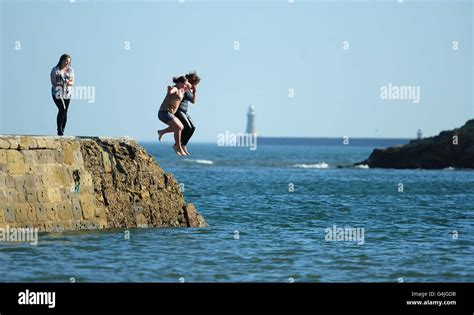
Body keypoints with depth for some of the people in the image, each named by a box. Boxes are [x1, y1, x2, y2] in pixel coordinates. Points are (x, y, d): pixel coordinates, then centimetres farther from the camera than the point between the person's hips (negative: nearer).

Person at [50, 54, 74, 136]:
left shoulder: (70, 70, 8)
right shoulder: (55, 70, -4)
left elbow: (72, 83, 7)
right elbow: (53, 82, -9)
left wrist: (69, 83, -16)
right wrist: (61, 83, -22)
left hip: (67, 93, 5)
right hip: (57, 93, -5)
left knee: (65, 112, 3)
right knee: (62, 109, -21)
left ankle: (62, 131, 9)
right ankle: (59, 130, -14)